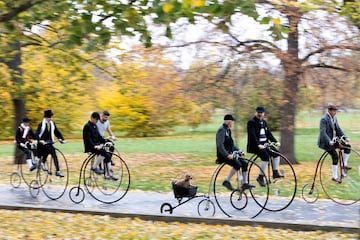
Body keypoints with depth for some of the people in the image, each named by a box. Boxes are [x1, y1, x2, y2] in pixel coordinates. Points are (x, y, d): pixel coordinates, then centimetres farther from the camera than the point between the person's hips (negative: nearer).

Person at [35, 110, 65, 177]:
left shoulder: (52, 124, 5)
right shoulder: (41, 124, -10)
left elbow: (57, 132, 11)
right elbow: (37, 134, -18)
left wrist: (61, 139, -3)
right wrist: (40, 140, -36)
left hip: (50, 142, 5)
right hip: (43, 142, -5)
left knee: (55, 156, -7)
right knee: (48, 148, -32)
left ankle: (58, 171, -4)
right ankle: (42, 163, -11)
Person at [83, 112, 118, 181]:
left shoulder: (95, 126, 16)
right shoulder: (87, 126, -12)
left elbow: (99, 136, 19)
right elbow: (87, 138, -19)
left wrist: (106, 142, 4)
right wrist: (94, 146, -29)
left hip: (96, 145, 9)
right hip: (90, 146, -9)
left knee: (108, 156, -4)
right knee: (103, 152, -30)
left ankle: (109, 174, 1)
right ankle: (94, 167, -14)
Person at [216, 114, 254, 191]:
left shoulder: (228, 130, 17)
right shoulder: (222, 130, -14)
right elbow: (220, 145, -23)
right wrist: (227, 155, -30)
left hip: (229, 154, 9)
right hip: (223, 155, -9)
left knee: (244, 164, -1)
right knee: (237, 164, -27)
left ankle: (244, 183, 5)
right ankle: (226, 181, -17)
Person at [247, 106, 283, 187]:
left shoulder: (264, 122, 16)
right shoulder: (251, 122, -10)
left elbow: (269, 133, 14)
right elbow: (252, 135, -21)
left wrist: (275, 142, 1)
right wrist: (258, 145, -32)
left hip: (264, 144, 8)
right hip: (255, 145, -8)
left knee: (276, 153, -2)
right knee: (266, 157, -24)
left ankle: (275, 173, 8)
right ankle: (260, 177, -15)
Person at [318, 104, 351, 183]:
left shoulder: (334, 118, 11)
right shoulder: (324, 119, -16)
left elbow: (338, 129, 13)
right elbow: (323, 132, -25)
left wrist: (345, 137, -1)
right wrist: (329, 141, -37)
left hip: (333, 140, 8)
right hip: (325, 142, -8)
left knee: (348, 146, -4)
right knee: (335, 156, -17)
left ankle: (344, 165, 7)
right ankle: (335, 177, -9)